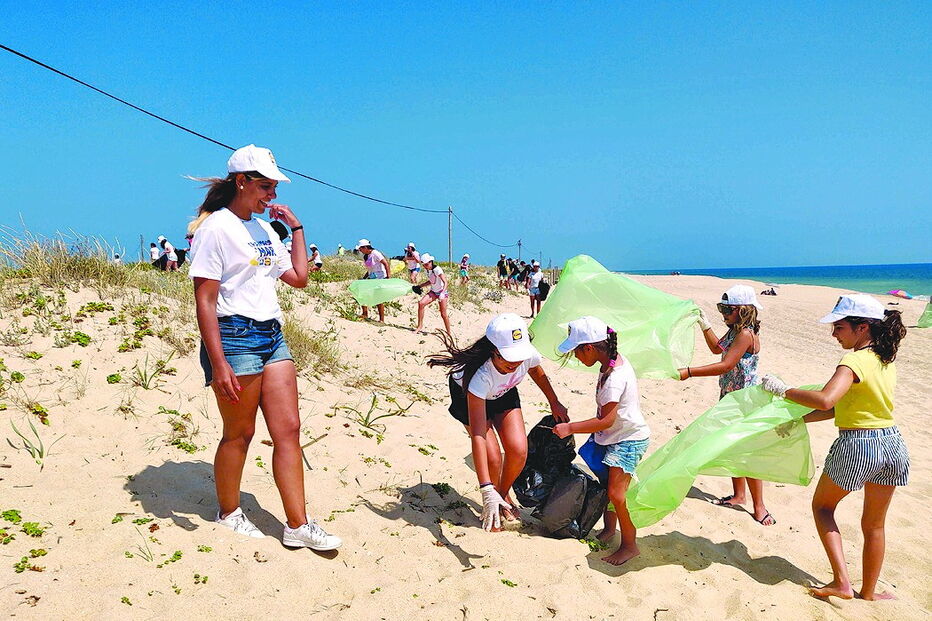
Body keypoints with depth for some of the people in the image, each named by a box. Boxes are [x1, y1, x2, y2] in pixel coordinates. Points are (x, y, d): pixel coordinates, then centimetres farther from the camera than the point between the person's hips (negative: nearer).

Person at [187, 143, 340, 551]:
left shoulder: (264, 229, 15)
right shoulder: (216, 227, -8)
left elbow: (299, 278, 20)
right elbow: (205, 301, -14)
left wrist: (296, 228, 17)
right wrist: (219, 363, -20)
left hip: (272, 335, 7)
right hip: (235, 336, -7)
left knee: (288, 429, 2)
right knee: (239, 433, 6)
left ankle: (298, 526, 7)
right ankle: (229, 514, 27)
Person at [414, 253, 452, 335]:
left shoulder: (437, 269, -24)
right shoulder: (428, 270, -1)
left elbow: (445, 282, -29)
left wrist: (443, 293, -44)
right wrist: (419, 286, 11)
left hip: (442, 292, -6)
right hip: (433, 291, 7)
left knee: (443, 314, -7)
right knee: (421, 304, -15)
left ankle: (449, 332, 11)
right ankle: (420, 327, -7)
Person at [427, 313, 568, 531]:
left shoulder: (528, 354, -32)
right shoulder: (481, 375, -45)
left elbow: (538, 374, -2)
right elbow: (477, 436, -46)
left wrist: (555, 403, 12)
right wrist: (486, 490, -50)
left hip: (504, 393, 4)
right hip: (469, 396, -4)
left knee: (519, 450, -9)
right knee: (493, 459, -15)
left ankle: (504, 493, 21)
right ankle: (493, 500, 17)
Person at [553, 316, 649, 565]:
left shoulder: (614, 377, -29)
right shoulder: (614, 360, 0)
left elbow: (606, 420, -27)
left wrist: (570, 428, -22)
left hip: (628, 439, -10)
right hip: (614, 437, 10)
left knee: (616, 493, -11)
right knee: (605, 486, 16)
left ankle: (630, 545, 4)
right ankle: (609, 530, 33)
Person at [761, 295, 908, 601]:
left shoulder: (855, 361, -18)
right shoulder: (887, 361, 8)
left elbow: (825, 400, -34)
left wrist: (783, 390, -22)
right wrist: (799, 420, 8)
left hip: (857, 446, -7)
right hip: (893, 445, 7)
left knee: (822, 506, 17)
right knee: (874, 524, 20)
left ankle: (842, 582, 9)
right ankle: (868, 592, 35)